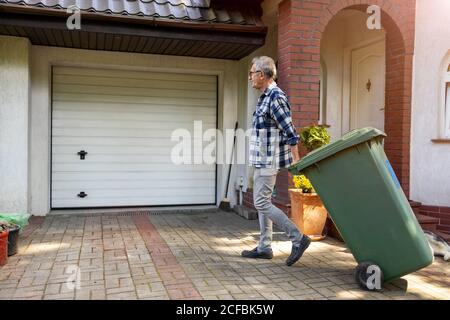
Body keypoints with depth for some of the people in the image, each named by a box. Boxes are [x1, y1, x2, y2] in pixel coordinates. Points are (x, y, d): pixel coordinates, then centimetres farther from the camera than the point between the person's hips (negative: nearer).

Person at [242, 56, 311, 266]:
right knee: (262, 202, 12)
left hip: (269, 160, -10)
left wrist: (296, 159, -20)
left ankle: (298, 239, -2)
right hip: (263, 160, 10)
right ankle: (264, 247, 21)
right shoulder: (266, 96, 14)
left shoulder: (275, 97, -16)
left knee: (262, 203, -8)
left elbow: (290, 132, -19)